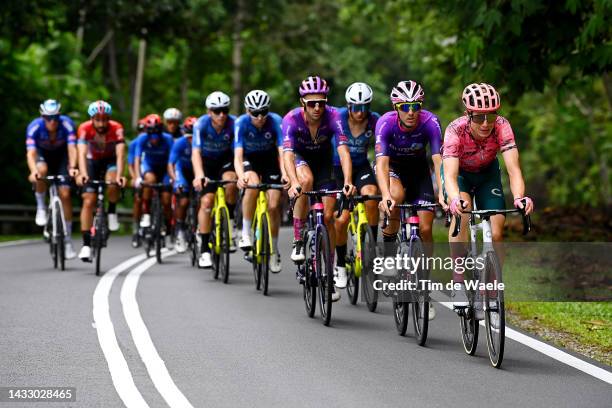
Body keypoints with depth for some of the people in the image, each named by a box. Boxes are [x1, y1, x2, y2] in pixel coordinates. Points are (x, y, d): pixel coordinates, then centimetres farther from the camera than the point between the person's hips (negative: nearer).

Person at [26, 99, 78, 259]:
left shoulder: (67, 124, -30)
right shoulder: (34, 126, -31)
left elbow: (72, 148, -38)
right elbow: (30, 153, -39)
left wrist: (72, 167, -57)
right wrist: (33, 171, -58)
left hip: (61, 154, 0)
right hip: (42, 153, 0)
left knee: (65, 194, -11)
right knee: (41, 170, -37)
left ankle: (68, 239, 0)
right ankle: (41, 207, -13)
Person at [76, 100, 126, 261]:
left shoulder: (116, 128, -29)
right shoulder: (85, 128, -28)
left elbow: (120, 153, -39)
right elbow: (82, 153, -39)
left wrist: (119, 175, -55)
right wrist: (82, 174, -56)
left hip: (110, 160, -1)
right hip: (93, 161, 1)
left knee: (112, 183, -34)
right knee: (88, 202, -10)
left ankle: (112, 213, -6)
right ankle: (86, 245, -7)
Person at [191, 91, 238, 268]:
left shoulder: (234, 123, -25)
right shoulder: (201, 124, -27)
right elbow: (196, 152, -36)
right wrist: (199, 175, -53)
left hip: (225, 159, 0)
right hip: (207, 161, 0)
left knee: (230, 182, -31)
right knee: (207, 200, -14)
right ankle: (204, 250, -7)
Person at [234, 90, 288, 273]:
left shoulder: (276, 121, -28)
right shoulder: (242, 123, -27)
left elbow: (282, 151, -35)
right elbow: (238, 155, -34)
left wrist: (285, 174, -54)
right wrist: (240, 176, -53)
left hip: (270, 158, 1)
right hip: (249, 159, -1)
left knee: (273, 206, -10)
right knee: (252, 184, -34)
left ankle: (274, 250, 11)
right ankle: (246, 233, -22)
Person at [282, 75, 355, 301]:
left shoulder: (333, 117, -30)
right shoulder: (292, 119, -31)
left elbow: (343, 150, -39)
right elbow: (288, 153, -42)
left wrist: (348, 181, -55)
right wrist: (294, 182, -59)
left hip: (323, 159, 1)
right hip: (301, 156, -1)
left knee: (328, 216, -8)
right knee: (307, 180, -36)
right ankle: (298, 241, -22)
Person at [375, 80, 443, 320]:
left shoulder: (430, 122, -28)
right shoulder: (386, 123, -31)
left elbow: (438, 160, -36)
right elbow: (382, 163, -39)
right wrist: (385, 195, -55)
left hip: (418, 168, 1)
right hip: (392, 166, -1)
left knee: (425, 227, -9)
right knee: (397, 195, -36)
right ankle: (388, 243, -11)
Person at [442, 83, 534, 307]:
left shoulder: (502, 126, -31)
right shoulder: (456, 130, -35)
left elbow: (513, 168, -39)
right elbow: (450, 175, -44)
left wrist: (519, 198, -58)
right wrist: (455, 200, -65)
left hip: (487, 173, 2)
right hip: (459, 172, -2)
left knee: (496, 234, -12)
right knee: (462, 212, -32)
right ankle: (458, 282, -26)